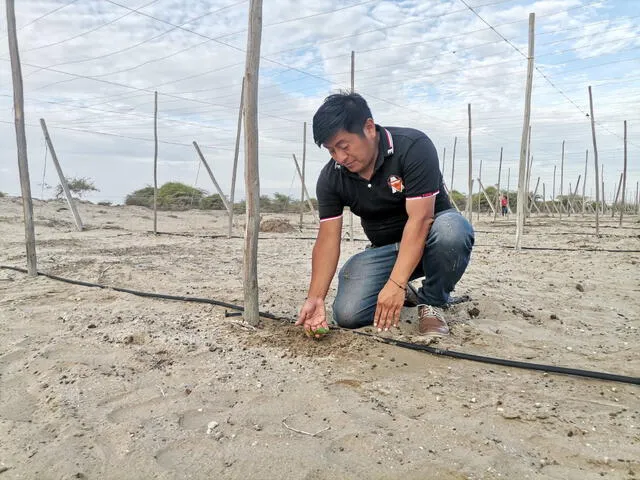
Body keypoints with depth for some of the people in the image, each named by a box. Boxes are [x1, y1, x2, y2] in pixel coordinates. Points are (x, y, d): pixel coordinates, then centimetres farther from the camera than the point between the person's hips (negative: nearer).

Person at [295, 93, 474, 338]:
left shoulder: (413, 147, -24)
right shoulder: (330, 178, -10)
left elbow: (420, 220, -31)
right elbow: (328, 239, -12)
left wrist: (395, 284, -39)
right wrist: (316, 297, -24)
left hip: (428, 237, -3)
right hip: (384, 250, 3)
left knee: (452, 229, -39)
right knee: (347, 315, -17)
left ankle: (431, 302, -10)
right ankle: (404, 295, 14)